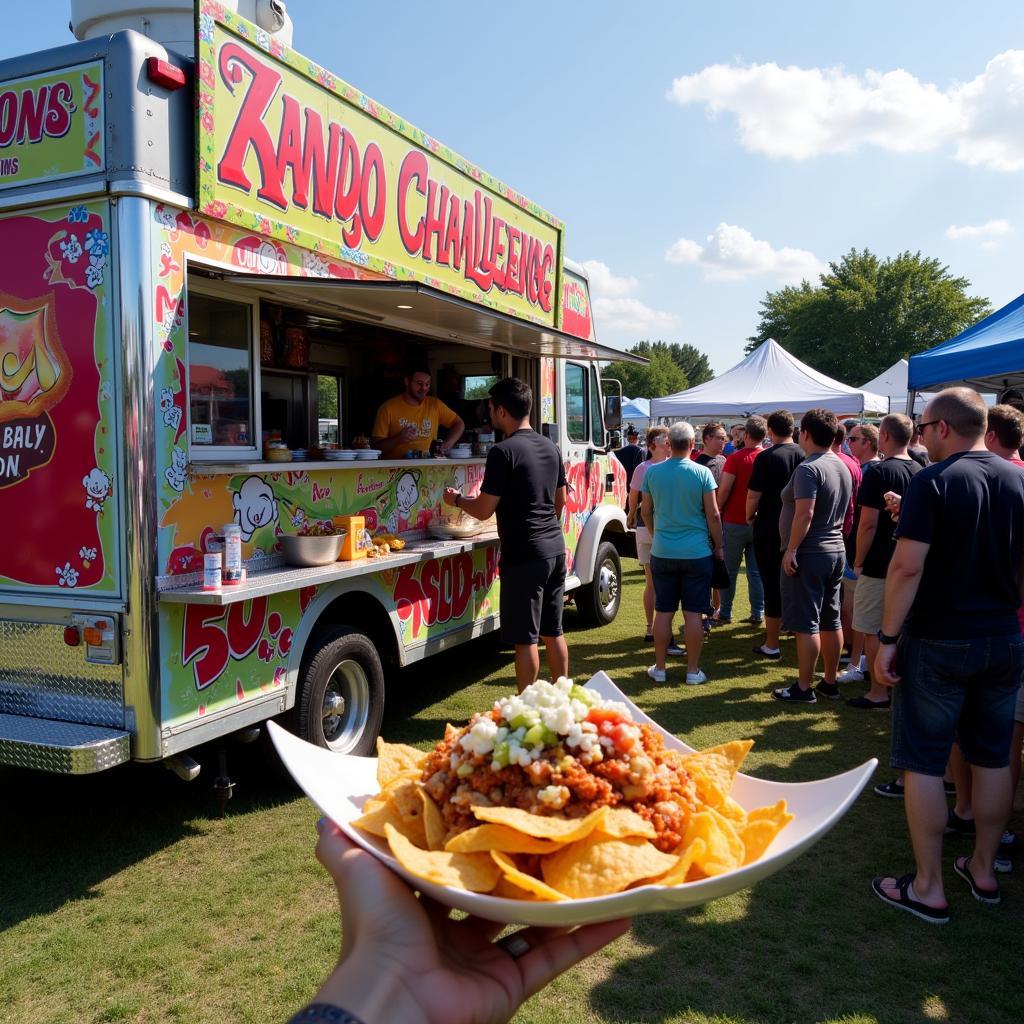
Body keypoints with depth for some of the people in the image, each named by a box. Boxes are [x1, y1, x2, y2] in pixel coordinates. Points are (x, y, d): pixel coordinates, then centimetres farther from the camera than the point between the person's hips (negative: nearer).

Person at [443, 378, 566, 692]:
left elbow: (484, 510, -13)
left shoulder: (503, 451, -15)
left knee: (525, 638, 1)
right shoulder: (550, 447, 9)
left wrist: (457, 499, 5)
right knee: (553, 630, 17)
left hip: (523, 554, -8)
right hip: (555, 548, 8)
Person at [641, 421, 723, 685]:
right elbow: (713, 515, -5)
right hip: (697, 552, -2)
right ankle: (693, 671, 12)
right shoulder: (702, 473, -8)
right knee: (693, 614, 5)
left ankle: (659, 668, 17)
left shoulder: (652, 472, -1)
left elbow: (646, 511, 9)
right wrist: (719, 546, 7)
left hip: (662, 552, 2)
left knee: (663, 612, 10)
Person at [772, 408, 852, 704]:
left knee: (806, 624, -2)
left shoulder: (808, 468, -17)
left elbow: (804, 514, -25)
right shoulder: (843, 468, 11)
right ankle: (830, 682, 23)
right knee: (830, 621, 14)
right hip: (836, 550, 9)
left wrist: (791, 549, -19)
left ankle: (804, 688, 4)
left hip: (808, 554, -9)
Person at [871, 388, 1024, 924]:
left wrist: (888, 638, -15)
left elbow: (907, 567, -21)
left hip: (938, 642, -6)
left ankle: (928, 889, 11)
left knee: (923, 763, 4)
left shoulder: (933, 481, -14)